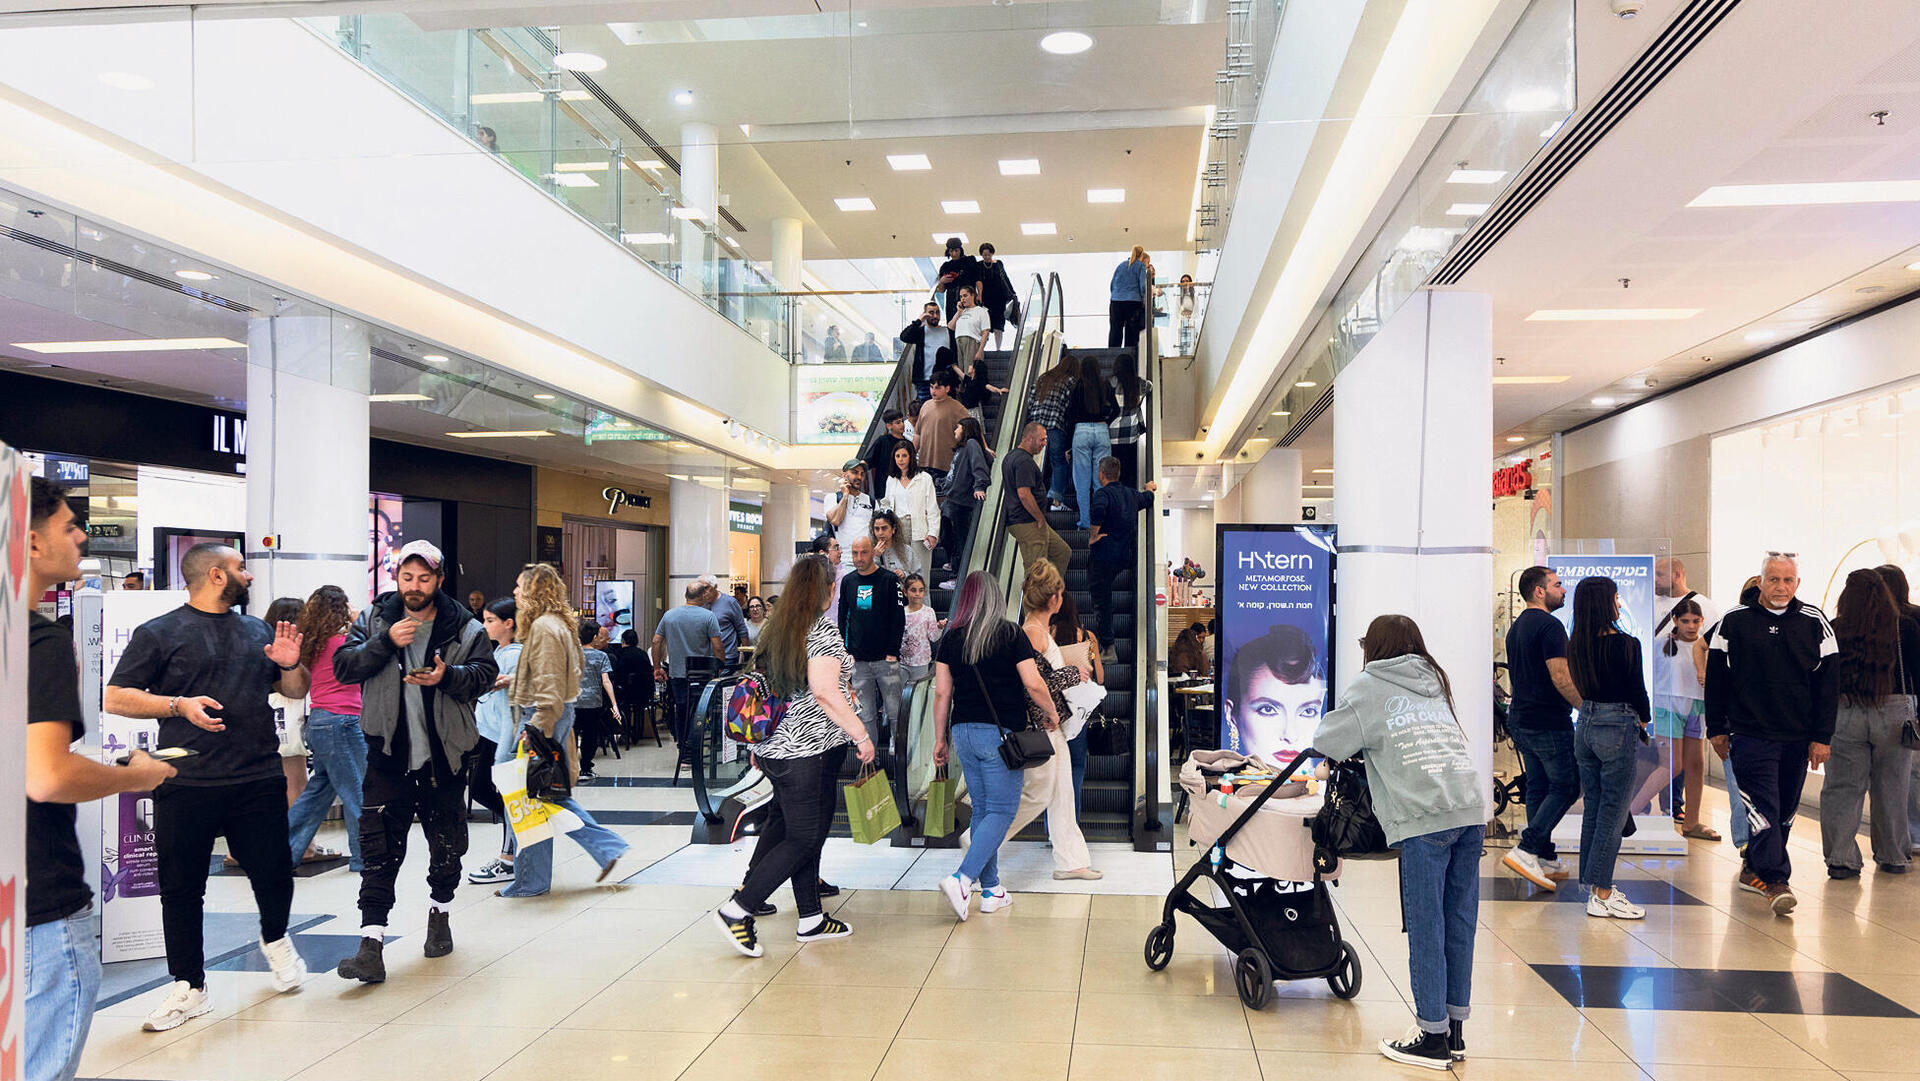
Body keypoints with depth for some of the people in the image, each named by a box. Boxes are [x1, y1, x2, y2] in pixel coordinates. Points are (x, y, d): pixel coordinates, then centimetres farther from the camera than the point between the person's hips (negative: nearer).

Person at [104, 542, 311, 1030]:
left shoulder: (259, 632, 16)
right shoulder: (160, 633, 2)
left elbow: (297, 691, 22)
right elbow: (115, 698, -2)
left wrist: (291, 665, 1)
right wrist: (177, 704, -15)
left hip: (260, 782, 3)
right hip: (186, 785, -3)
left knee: (274, 874, 5)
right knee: (181, 888, 4)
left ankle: (275, 940, 35)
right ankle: (188, 987, 18)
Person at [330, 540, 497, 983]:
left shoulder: (465, 627, 1)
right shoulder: (374, 620, 5)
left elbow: (486, 673, -3)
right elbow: (343, 665, -3)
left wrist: (448, 676, -20)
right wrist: (385, 642, -17)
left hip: (444, 755, 0)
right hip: (389, 752, 0)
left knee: (446, 844, 13)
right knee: (379, 849, -6)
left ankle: (441, 913, 38)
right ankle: (371, 947, -6)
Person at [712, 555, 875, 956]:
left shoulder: (776, 630, 12)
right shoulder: (822, 630, -13)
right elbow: (824, 692, -22)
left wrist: (760, 746, 24)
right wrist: (861, 735, -16)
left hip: (777, 746, 9)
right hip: (810, 750, -9)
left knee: (788, 829, 13)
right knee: (804, 838, -2)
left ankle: (810, 920, 20)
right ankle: (738, 909, -4)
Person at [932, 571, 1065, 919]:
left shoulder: (951, 637, 4)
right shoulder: (1011, 635, -6)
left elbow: (941, 693, 4)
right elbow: (1033, 684, -10)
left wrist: (940, 739, 12)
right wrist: (1051, 713, 8)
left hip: (964, 733, 5)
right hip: (1000, 734, -4)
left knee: (981, 810, 14)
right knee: (1001, 811, 0)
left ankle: (991, 890, 17)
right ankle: (962, 880, -15)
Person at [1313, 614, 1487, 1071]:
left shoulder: (1369, 686, 11)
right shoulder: (1436, 685, 28)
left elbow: (1326, 744, 9)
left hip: (1425, 816, -6)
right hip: (1473, 809, 6)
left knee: (1425, 928, -1)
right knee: (1459, 924, 10)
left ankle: (1433, 1036, 4)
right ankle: (1455, 1029, 18)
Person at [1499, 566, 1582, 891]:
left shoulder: (1516, 626, 15)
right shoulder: (1549, 626, -15)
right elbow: (1561, 677, -22)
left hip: (1521, 719, 9)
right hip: (1549, 724, -9)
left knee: (1538, 787, 13)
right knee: (1566, 786, -2)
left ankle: (1545, 859, 18)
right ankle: (1526, 850, -10)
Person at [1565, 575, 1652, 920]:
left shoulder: (1575, 644, 3)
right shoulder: (1625, 644, -15)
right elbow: (1637, 689, -7)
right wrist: (1644, 720, 14)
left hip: (1586, 724, 7)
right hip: (1618, 728, -6)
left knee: (1593, 809, 14)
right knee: (1613, 813, -1)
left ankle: (1594, 887, 21)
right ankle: (1602, 896, 1)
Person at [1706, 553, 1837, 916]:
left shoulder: (1814, 622, 4)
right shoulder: (1734, 621, -1)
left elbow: (1828, 683, 5)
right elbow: (1716, 678, 5)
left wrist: (1822, 737, 1)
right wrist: (1717, 729, 4)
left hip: (1798, 737, 3)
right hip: (1750, 734, -3)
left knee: (1784, 812, 12)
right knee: (1765, 808, -11)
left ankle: (1753, 869, 27)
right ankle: (1775, 880, -10)